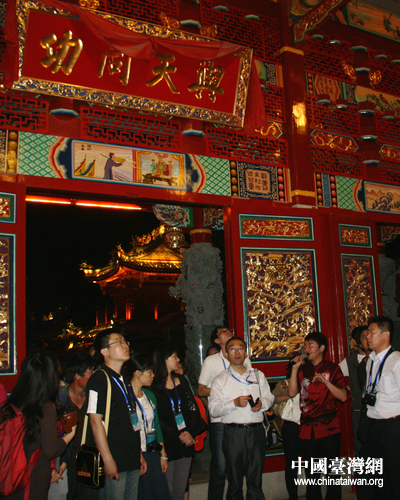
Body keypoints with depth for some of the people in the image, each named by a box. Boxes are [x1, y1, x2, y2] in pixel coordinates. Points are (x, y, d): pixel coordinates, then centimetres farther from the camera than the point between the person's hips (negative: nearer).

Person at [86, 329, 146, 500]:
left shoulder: (124, 380, 15)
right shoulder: (99, 379, -11)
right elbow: (96, 421, -16)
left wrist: (139, 454, 17)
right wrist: (108, 460, -19)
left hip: (132, 460, 8)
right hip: (114, 462, -8)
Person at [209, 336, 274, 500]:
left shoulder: (258, 375, 16)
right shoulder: (220, 380, 5)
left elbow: (269, 397, 16)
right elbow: (213, 409, -3)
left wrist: (262, 404, -5)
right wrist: (234, 403, -16)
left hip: (256, 431, 2)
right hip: (233, 433, -2)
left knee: (256, 480, 7)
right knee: (234, 482, 5)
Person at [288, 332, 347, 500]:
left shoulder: (332, 368, 1)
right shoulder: (302, 369, 10)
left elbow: (343, 397, -7)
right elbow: (292, 392, -1)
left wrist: (325, 381, -18)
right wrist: (295, 368, -4)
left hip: (329, 428, -3)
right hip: (307, 429, 3)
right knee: (310, 473, 12)